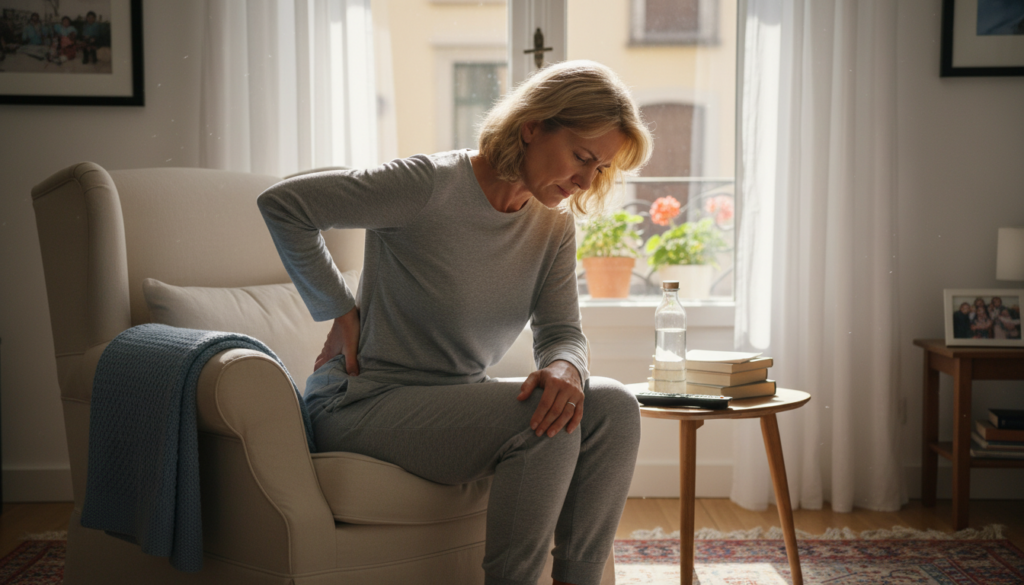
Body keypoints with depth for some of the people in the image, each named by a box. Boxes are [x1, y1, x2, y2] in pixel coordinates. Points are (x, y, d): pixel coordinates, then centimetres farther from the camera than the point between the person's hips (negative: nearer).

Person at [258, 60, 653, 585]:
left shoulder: (554, 228, 3)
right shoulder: (432, 185, -18)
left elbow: (562, 333, 2)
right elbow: (281, 203, -15)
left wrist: (565, 369, -23)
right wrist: (340, 310, -12)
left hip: (459, 401, 7)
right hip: (361, 404, -7)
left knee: (613, 406, -13)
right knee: (546, 424, -28)